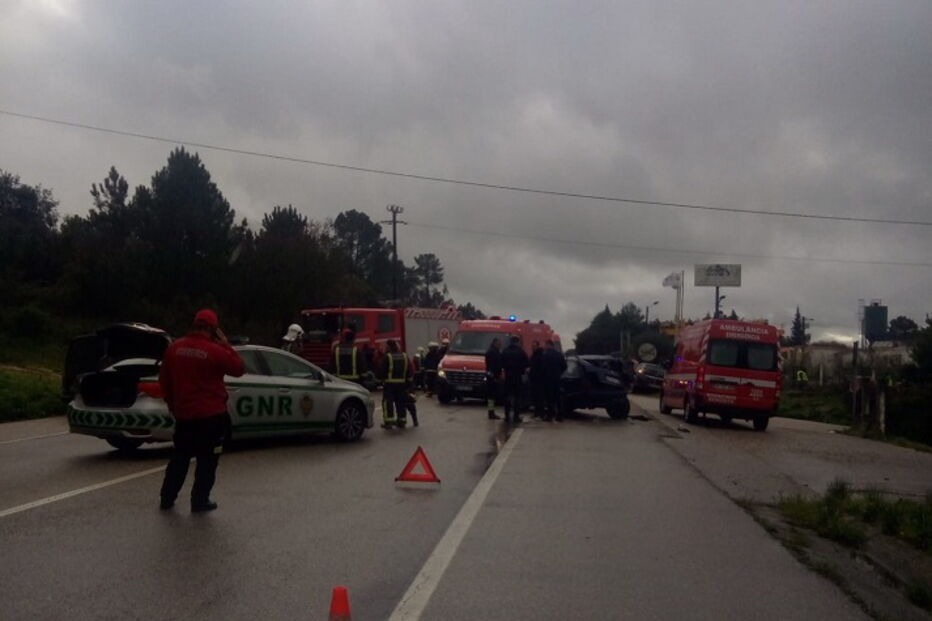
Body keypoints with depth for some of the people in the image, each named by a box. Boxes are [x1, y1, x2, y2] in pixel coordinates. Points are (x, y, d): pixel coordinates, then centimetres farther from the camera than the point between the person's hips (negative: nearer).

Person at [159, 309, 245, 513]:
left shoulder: (174, 348, 2)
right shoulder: (216, 351, -14)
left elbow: (164, 380, 9)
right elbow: (239, 369, -2)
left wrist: (172, 404, 21)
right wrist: (225, 344, 0)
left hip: (183, 414, 5)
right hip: (211, 415, -5)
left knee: (179, 458, 17)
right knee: (207, 460, 6)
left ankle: (167, 499, 21)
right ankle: (200, 501, 8)